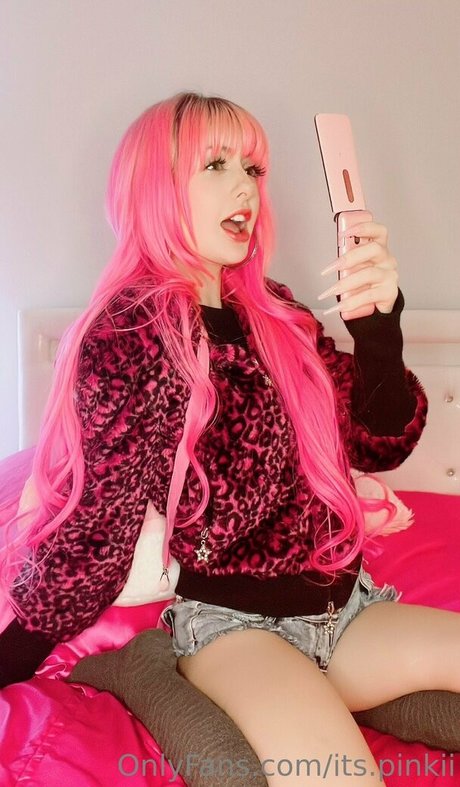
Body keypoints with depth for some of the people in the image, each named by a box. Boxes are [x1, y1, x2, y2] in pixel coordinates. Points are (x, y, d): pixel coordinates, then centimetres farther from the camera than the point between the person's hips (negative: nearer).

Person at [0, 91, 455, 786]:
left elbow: (380, 443, 1)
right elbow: (95, 532, -5)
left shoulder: (277, 314, 6)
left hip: (349, 606, 6)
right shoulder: (126, 338, -11)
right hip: (231, 623, -6)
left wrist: (378, 324, -16)